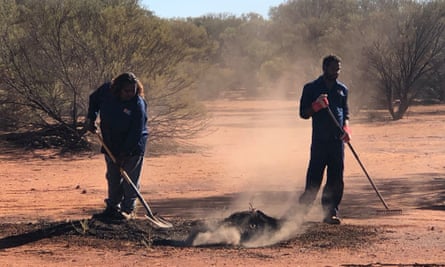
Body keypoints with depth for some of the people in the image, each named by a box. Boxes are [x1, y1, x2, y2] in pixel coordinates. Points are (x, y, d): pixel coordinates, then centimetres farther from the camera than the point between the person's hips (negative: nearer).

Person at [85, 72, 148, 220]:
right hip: (111, 145, 5)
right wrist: (91, 118, 2)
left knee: (130, 179, -3)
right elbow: (94, 99, 14)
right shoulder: (106, 90, -10)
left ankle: (128, 209, 6)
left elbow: (136, 133, -23)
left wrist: (124, 153, -25)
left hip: (133, 147, -5)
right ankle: (113, 207, 23)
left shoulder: (138, 105, -23)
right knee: (113, 178, 13)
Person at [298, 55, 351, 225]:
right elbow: (303, 113, 3)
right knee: (314, 178, -6)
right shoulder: (311, 88, 4)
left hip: (337, 140, 4)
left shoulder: (342, 89, 14)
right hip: (319, 139, -3)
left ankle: (331, 212, 7)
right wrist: (316, 105, -16)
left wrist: (346, 128, 0)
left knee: (336, 179, 1)